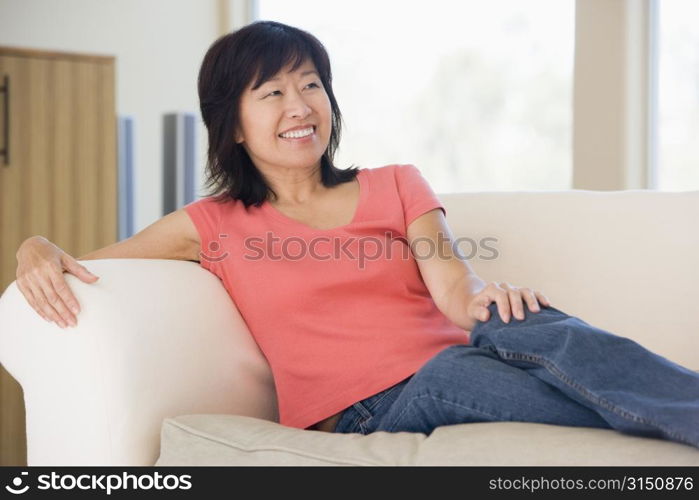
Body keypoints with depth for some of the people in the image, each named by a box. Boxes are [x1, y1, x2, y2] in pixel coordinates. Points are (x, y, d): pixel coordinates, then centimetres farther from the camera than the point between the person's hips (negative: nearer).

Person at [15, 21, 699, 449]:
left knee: (514, 323, -33)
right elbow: (78, 264, 17)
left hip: (451, 365, 2)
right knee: (450, 373, -37)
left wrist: (487, 298, -23)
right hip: (360, 418, -2)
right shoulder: (215, 226, 16)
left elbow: (451, 280, 3)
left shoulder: (397, 186, 20)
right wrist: (37, 252, -9)